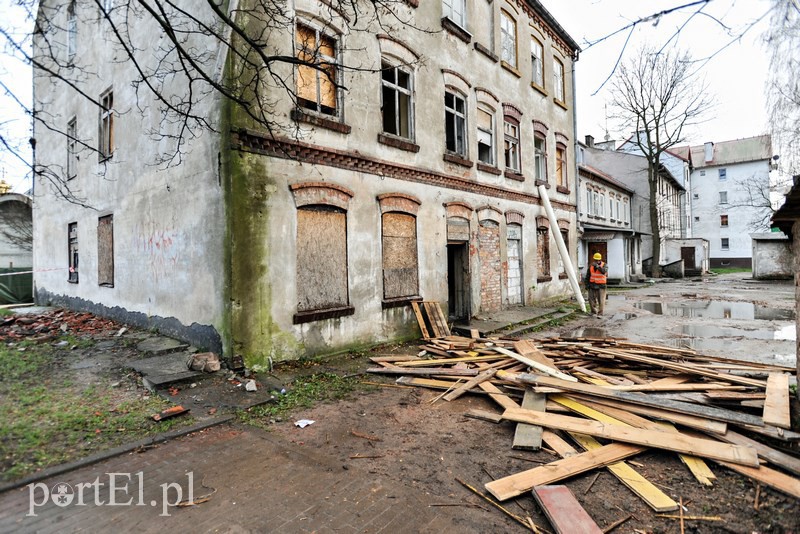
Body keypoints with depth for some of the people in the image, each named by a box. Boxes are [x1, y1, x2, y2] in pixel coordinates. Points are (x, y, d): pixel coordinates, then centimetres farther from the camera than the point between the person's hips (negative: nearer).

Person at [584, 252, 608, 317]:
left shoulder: (604, 265, -6)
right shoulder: (591, 265, 3)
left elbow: (604, 271, -28)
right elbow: (588, 275, 9)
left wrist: (597, 266, -42)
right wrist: (586, 284, 5)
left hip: (601, 285, -3)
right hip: (592, 285, 3)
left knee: (601, 300, -5)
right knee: (591, 299, 3)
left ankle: (600, 313, 0)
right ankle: (594, 312, 16)